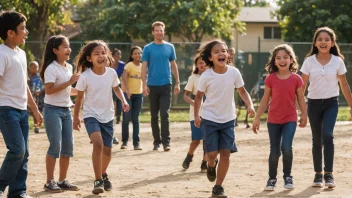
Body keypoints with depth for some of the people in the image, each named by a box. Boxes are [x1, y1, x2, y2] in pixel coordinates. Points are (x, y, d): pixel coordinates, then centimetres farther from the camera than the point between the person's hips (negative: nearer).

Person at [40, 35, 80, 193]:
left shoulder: (69, 67, 12)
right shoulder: (51, 68, -13)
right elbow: (49, 90, -22)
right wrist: (69, 82, -22)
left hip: (66, 110, 8)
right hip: (53, 110, -8)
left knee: (68, 145, 6)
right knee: (55, 145, -9)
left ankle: (62, 180, 14)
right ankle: (49, 182, -2)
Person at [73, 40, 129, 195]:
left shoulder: (111, 73, -8)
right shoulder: (85, 76, -16)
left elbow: (116, 88, 11)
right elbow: (79, 97, -4)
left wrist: (123, 100, -6)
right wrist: (76, 117, 1)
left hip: (107, 116, 4)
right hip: (91, 115, -4)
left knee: (107, 150, 10)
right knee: (98, 144, -26)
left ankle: (104, 175, 40)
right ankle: (98, 180, -18)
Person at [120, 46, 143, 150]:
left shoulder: (143, 66, 8)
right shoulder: (129, 65, -9)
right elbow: (124, 77, -23)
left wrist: (144, 89, 11)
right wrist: (127, 89, -35)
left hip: (138, 95, 4)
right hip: (128, 94, -4)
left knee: (136, 119, 4)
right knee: (126, 119, -2)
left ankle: (136, 143, 5)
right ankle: (124, 142, 9)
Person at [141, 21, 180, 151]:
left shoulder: (170, 47, 6)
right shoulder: (148, 48, 1)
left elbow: (173, 65, 11)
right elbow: (144, 66, -1)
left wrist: (177, 83, 7)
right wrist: (144, 84, -10)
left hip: (166, 85, 0)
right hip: (152, 86, 0)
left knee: (164, 114, -9)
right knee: (154, 116, 8)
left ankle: (166, 142, -9)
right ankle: (156, 141, 17)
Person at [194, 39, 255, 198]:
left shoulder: (234, 72, -10)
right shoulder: (206, 76, -14)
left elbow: (242, 91, 1)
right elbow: (199, 96, -2)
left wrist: (250, 105, -15)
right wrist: (196, 115, -10)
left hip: (228, 119, 2)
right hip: (210, 119, -2)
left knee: (226, 153, -3)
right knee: (212, 153, -7)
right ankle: (211, 166, 32)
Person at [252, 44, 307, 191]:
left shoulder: (296, 79, -4)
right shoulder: (270, 79, -3)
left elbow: (300, 98, 4)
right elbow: (265, 99, 3)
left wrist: (304, 115, -2)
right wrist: (257, 118, 2)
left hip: (290, 119, -1)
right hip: (273, 120, 1)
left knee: (286, 148, -17)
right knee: (274, 151, 4)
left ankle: (287, 176, 3)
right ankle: (272, 178, 21)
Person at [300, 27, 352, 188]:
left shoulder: (338, 61, -2)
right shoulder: (309, 61, -3)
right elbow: (302, 86, 0)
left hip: (331, 103, -1)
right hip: (314, 103, 1)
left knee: (327, 135, -19)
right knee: (317, 140, 7)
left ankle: (328, 175, -16)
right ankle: (318, 175, 18)